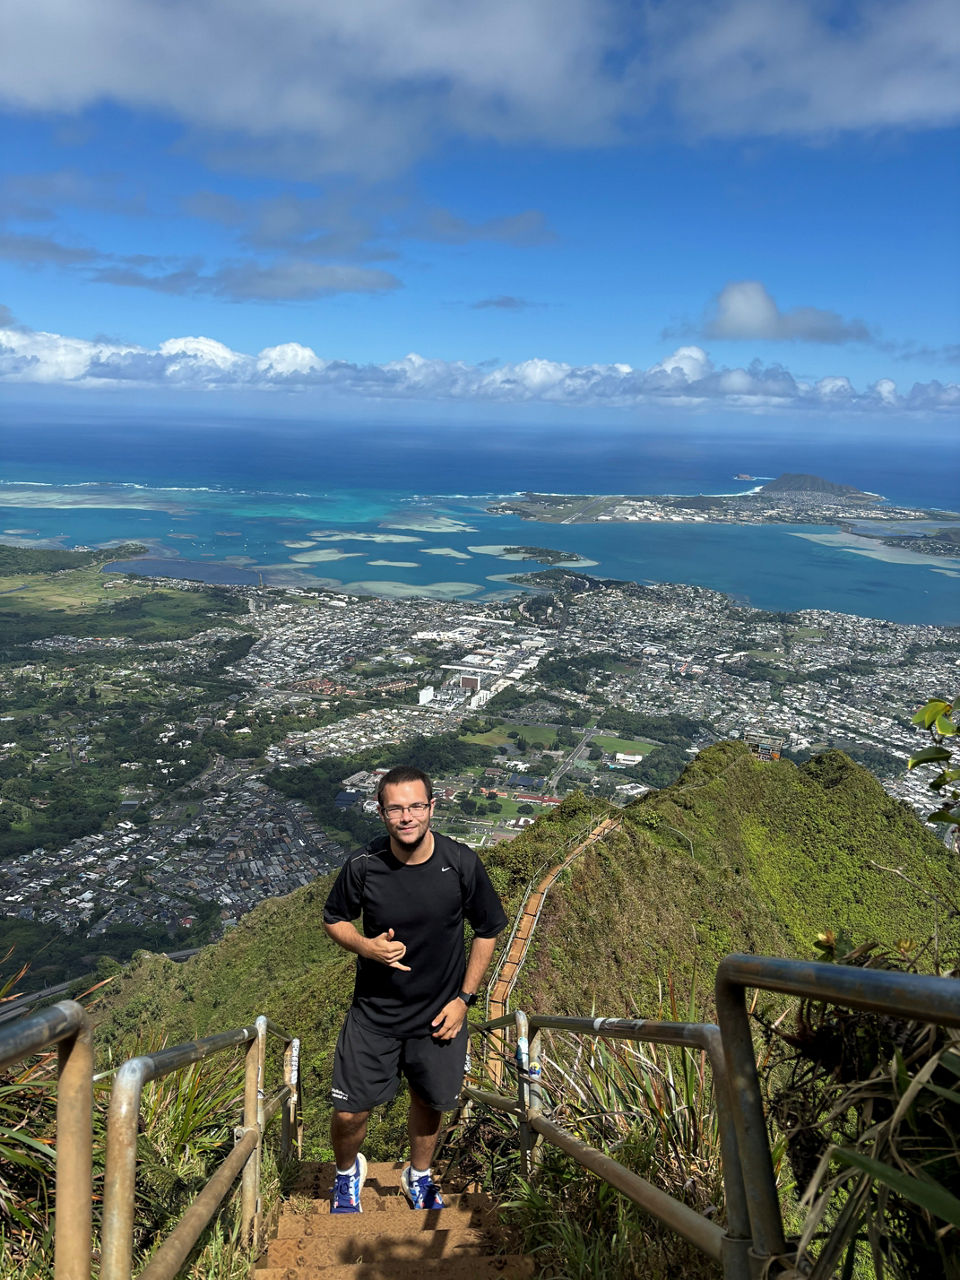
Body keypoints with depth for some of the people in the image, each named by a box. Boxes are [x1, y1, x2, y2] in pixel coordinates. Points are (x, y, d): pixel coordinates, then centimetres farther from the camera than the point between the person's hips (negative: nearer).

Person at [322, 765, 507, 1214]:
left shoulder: (461, 864, -18)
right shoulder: (362, 866, -19)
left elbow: (487, 930, -3)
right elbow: (334, 919, 0)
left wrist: (463, 998, -5)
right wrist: (366, 946, -20)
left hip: (439, 1013, 1)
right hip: (373, 1013, 0)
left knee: (429, 1102, 18)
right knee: (349, 1112, 4)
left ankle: (419, 1177, 49)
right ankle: (347, 1172, 39)